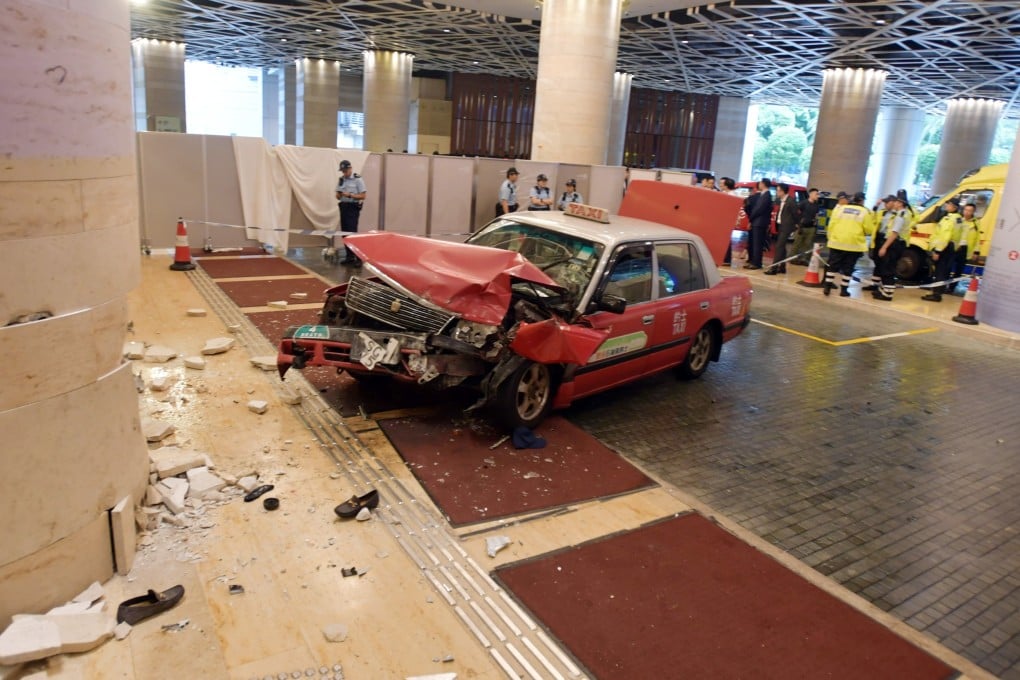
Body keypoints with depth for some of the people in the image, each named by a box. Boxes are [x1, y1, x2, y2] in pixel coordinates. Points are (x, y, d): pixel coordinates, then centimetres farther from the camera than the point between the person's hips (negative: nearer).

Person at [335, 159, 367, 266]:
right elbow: (338, 196, 16)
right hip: (343, 207, 7)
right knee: (344, 233, 7)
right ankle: (349, 256, 16)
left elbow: (363, 196, -10)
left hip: (353, 208, -7)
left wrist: (350, 195, -21)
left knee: (352, 232, -13)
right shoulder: (340, 180, 12)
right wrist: (339, 195, -8)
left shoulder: (358, 179, -6)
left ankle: (358, 257, -10)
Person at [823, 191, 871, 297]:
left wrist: (831, 237, 13)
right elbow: (868, 230, -2)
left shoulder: (839, 208, 5)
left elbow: (831, 225, 3)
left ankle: (827, 286, 6)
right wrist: (859, 232, 18)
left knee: (833, 265, 10)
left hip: (836, 242, 2)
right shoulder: (865, 212, -1)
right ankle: (844, 290, 9)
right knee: (848, 268, 6)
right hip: (854, 244, -2)